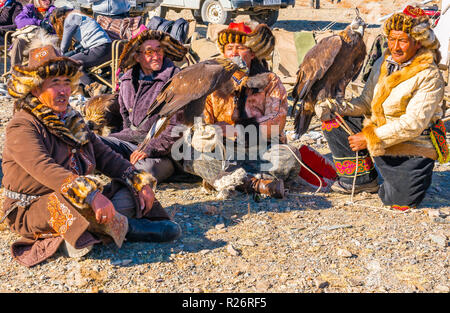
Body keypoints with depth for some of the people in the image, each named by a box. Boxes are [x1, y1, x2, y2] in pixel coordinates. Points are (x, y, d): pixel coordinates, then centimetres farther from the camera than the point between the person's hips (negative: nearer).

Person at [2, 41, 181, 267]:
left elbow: (105, 156, 10)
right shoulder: (21, 127, -13)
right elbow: (44, 170, -31)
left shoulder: (71, 120, 13)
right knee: (68, 201, -39)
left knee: (131, 192, -6)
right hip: (33, 210, -8)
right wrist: (91, 195, -44)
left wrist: (140, 182, -6)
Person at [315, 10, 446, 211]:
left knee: (402, 203, -14)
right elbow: (366, 102, 7)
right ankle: (364, 179, 5)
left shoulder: (430, 77, -19)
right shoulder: (383, 64, 2)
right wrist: (336, 108, -12)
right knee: (333, 124, -9)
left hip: (413, 146, -6)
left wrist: (370, 138, -24)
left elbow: (413, 124, -24)